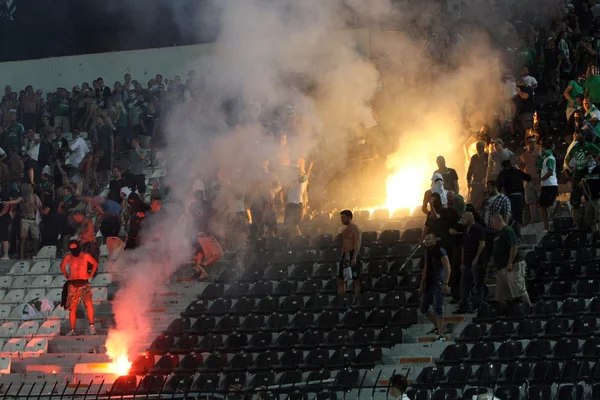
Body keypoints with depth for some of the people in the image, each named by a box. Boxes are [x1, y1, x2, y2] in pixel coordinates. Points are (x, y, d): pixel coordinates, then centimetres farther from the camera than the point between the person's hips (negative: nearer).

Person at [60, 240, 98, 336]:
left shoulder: (86, 256, 2)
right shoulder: (68, 257, 8)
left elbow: (95, 264, 16)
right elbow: (62, 266, 28)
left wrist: (91, 275, 10)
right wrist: (66, 276, 19)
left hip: (84, 284, -2)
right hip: (72, 284, 2)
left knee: (88, 303, -25)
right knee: (72, 308, 0)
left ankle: (91, 325, -19)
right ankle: (72, 330, 6)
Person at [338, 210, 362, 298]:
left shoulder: (355, 229, -8)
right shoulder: (345, 230, 18)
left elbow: (357, 244, -16)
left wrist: (354, 258, -25)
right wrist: (342, 257, 17)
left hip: (352, 255, -9)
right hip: (345, 255, 9)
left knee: (356, 280, -5)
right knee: (340, 280, 4)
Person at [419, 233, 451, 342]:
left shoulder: (440, 252, -11)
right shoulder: (427, 253, 13)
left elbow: (447, 268, -18)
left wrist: (445, 284, -26)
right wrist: (422, 285, 18)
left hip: (438, 284, -9)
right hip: (428, 284, 9)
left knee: (438, 309, -16)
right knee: (423, 309, 11)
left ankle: (441, 335, -18)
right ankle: (437, 327, 29)